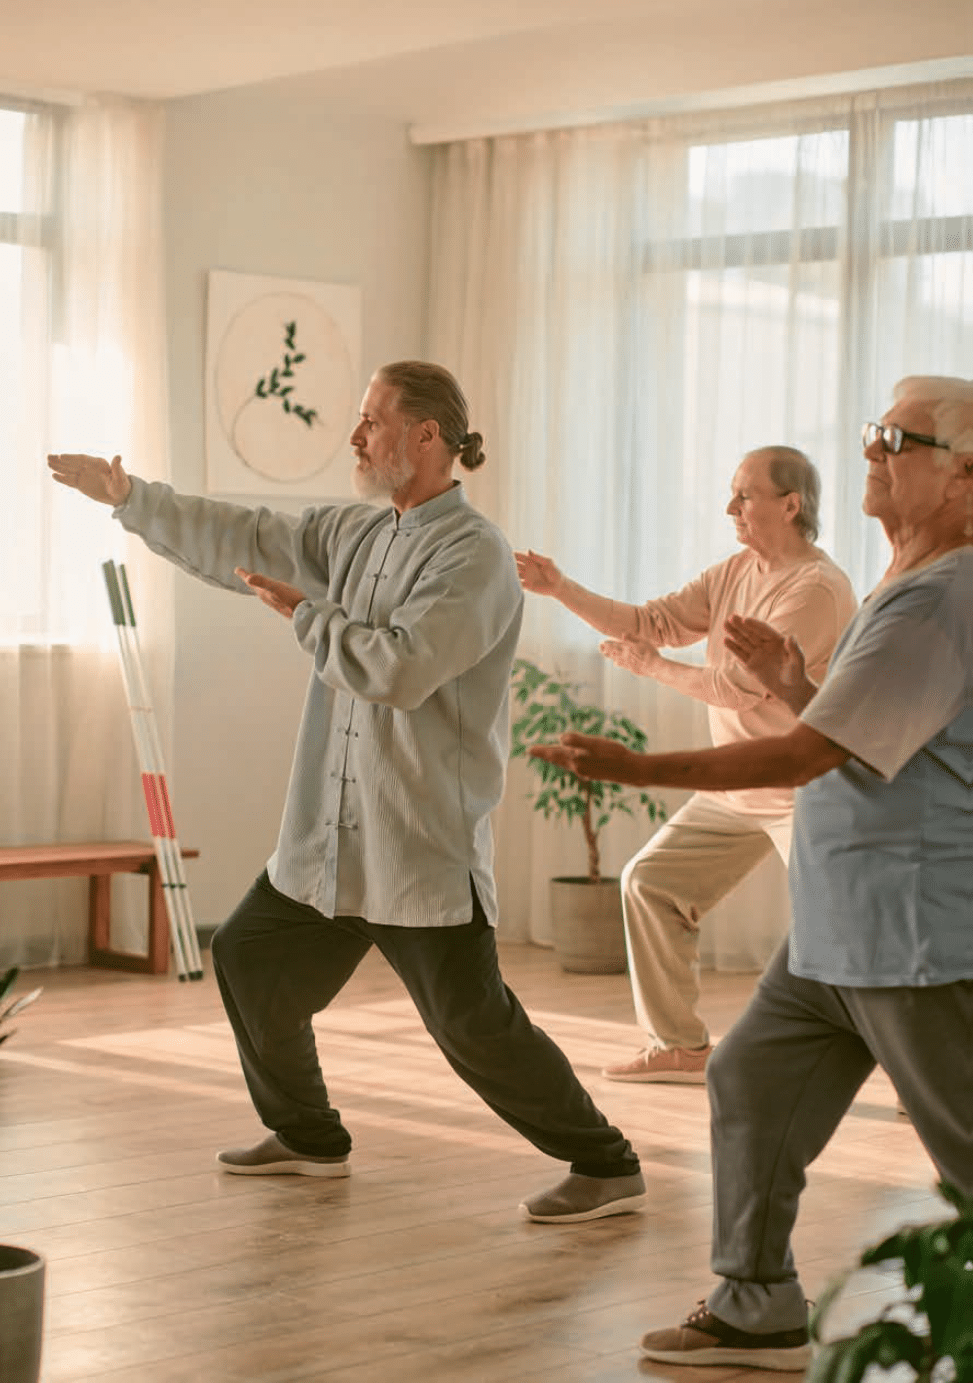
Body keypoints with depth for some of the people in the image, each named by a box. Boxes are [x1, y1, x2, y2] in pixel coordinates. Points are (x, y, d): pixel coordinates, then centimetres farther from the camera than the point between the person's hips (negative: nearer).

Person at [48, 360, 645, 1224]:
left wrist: (306, 614, -13)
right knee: (248, 959, 17)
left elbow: (400, 667, -28)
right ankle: (308, 1137, 35)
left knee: (474, 1023, -10)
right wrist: (129, 497, 16)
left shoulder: (475, 556, -16)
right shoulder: (356, 534, 9)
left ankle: (606, 1169, 4)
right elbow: (241, 542, 15)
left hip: (425, 846, -9)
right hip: (330, 838, 9)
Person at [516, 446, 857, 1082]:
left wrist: (653, 666, -10)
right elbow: (650, 623, 7)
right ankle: (680, 1046, 18)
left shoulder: (818, 589, -20)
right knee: (652, 881, 9)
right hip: (736, 787, 9)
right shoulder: (734, 574, 8)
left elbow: (742, 685, -22)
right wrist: (561, 588, -1)